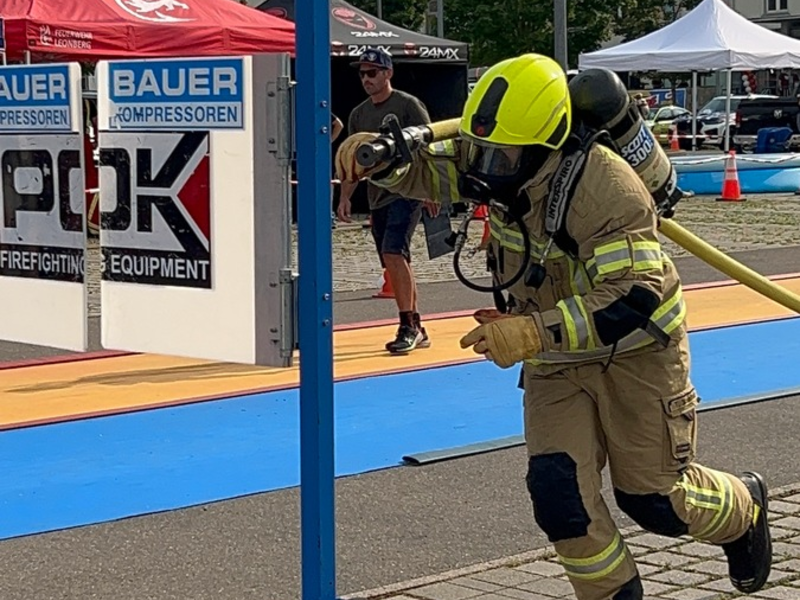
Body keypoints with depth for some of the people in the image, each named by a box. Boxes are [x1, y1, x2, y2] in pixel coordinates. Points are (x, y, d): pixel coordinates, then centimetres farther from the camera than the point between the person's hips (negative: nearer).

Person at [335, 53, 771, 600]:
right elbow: (419, 168, -1)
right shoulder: (495, 162, -11)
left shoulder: (606, 190, -31)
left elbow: (635, 299, -36)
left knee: (653, 498, 3)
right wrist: (372, 151, -26)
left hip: (635, 350, -5)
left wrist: (533, 332, -45)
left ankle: (743, 508, 36)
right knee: (557, 494, -8)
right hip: (556, 360, 6)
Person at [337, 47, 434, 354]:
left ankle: (408, 326, -15)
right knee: (396, 261, 8)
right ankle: (415, 329, 16)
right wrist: (345, 197, 10)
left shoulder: (408, 105, -5)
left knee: (393, 253, -20)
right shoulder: (359, 114, 14)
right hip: (377, 198, 7)